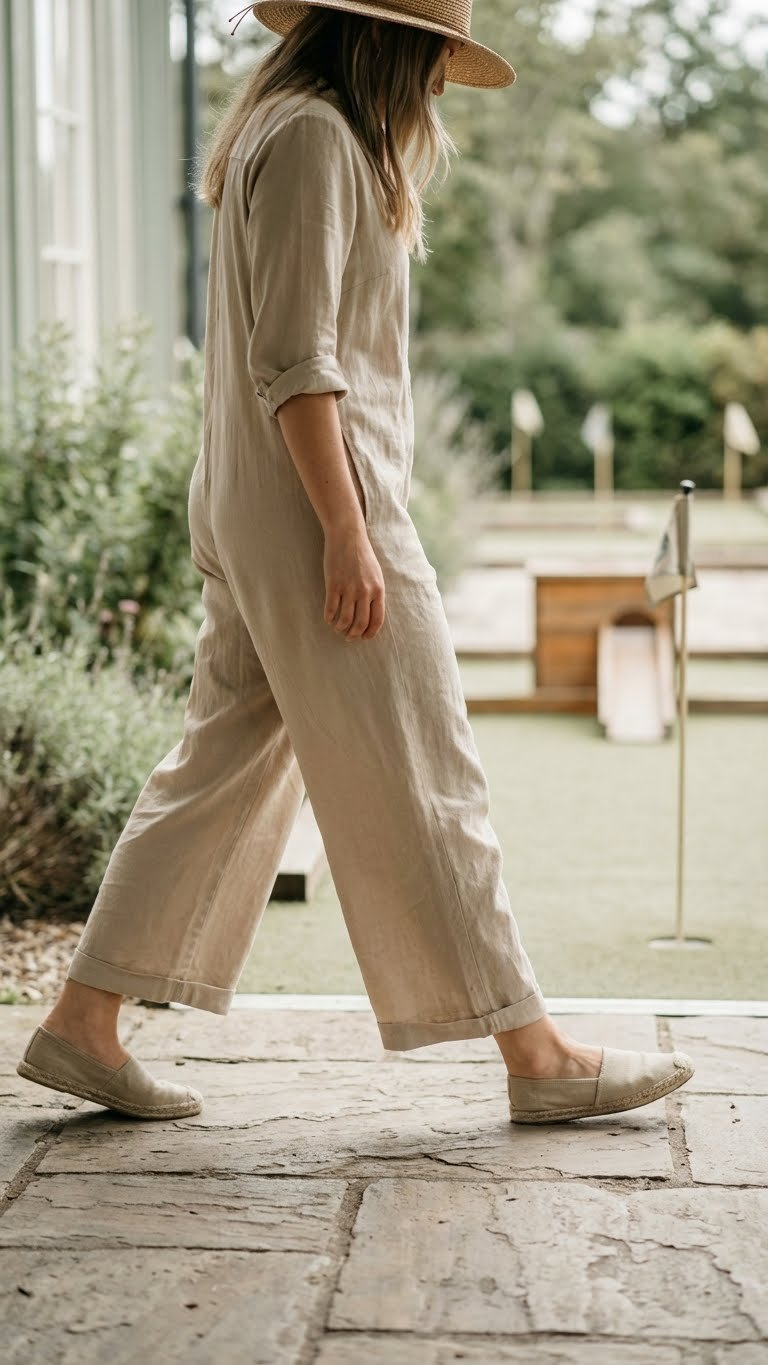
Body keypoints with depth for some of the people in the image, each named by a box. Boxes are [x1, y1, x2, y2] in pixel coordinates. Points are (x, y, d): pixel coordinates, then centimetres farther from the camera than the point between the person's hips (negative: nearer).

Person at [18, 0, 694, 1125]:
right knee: (417, 783, -5)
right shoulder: (314, 135, -12)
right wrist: (346, 533, -22)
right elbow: (294, 361, -19)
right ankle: (536, 1055, 2)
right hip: (316, 497, -10)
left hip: (257, 511, 10)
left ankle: (84, 1025, 13)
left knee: (228, 764, 11)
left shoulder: (294, 132, 20)